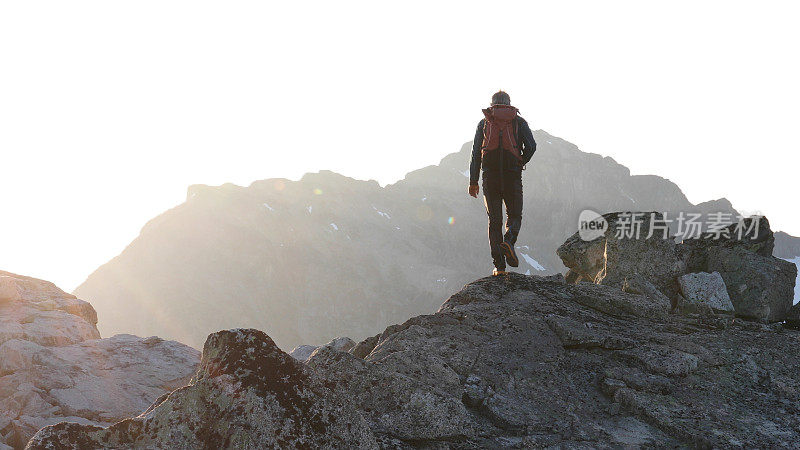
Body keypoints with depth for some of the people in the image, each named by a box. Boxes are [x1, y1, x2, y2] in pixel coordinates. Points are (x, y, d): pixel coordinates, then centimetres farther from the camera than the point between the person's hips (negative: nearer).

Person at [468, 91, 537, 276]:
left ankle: (499, 265, -1)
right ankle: (508, 241, -19)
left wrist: (473, 181, 8)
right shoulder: (519, 122, 10)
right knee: (514, 216, 14)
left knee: (494, 220, 6)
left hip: (490, 176, 1)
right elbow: (531, 146, -4)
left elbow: (476, 152, 6)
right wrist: (520, 165, 12)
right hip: (512, 176, -1)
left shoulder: (484, 122, 12)